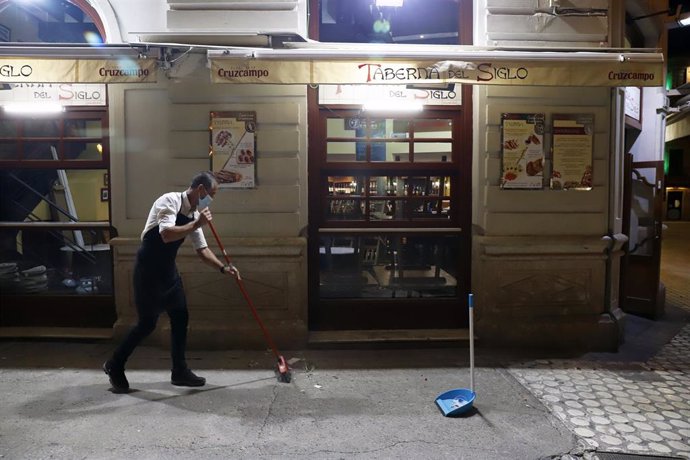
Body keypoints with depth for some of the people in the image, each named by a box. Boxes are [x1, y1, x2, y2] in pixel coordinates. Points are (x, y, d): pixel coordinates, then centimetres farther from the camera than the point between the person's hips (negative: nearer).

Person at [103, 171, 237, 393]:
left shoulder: (194, 213, 6)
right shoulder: (170, 201, -18)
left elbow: (202, 249, 11)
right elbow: (167, 235, -33)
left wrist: (223, 267, 3)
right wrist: (197, 224, -28)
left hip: (168, 269, 8)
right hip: (148, 269, -8)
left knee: (180, 318, 7)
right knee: (147, 323, -2)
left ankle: (179, 371, 19)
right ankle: (114, 365, 19)